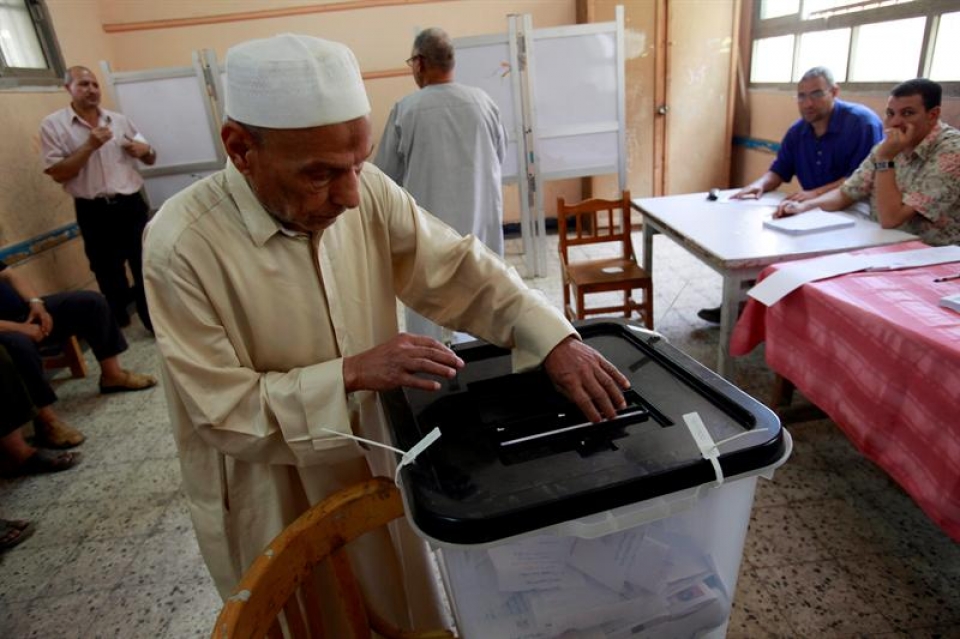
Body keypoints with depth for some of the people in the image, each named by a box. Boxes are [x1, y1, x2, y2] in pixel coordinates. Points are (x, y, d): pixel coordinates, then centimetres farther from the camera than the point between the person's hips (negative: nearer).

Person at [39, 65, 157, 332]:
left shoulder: (119, 120, 10)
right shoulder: (53, 124, -1)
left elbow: (150, 159, 17)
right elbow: (58, 173, -9)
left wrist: (145, 150, -7)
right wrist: (90, 145, -16)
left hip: (132, 205, 3)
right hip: (94, 212, -3)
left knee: (146, 266, 7)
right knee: (109, 274, 7)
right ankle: (119, 325, 23)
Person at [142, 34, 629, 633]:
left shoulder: (367, 192, -13)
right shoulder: (183, 244, -25)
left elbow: (458, 270, -12)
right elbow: (222, 410, -22)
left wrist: (555, 340, -24)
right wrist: (351, 374, -31)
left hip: (376, 465, 4)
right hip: (274, 504, -3)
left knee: (407, 610, 27)